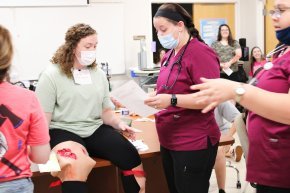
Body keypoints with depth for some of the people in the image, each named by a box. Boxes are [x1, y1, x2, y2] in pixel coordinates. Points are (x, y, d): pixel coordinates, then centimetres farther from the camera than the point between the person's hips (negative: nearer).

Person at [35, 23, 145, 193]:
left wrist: (119, 123, -2)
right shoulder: (51, 75, -4)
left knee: (132, 159, -18)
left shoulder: (99, 74, 14)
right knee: (75, 169, -38)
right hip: (64, 131, -5)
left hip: (96, 129, 5)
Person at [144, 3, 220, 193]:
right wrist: (153, 96, 5)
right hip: (169, 141, 9)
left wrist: (172, 100, -28)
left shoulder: (200, 52, -16)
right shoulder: (169, 55, 10)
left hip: (193, 144, -8)